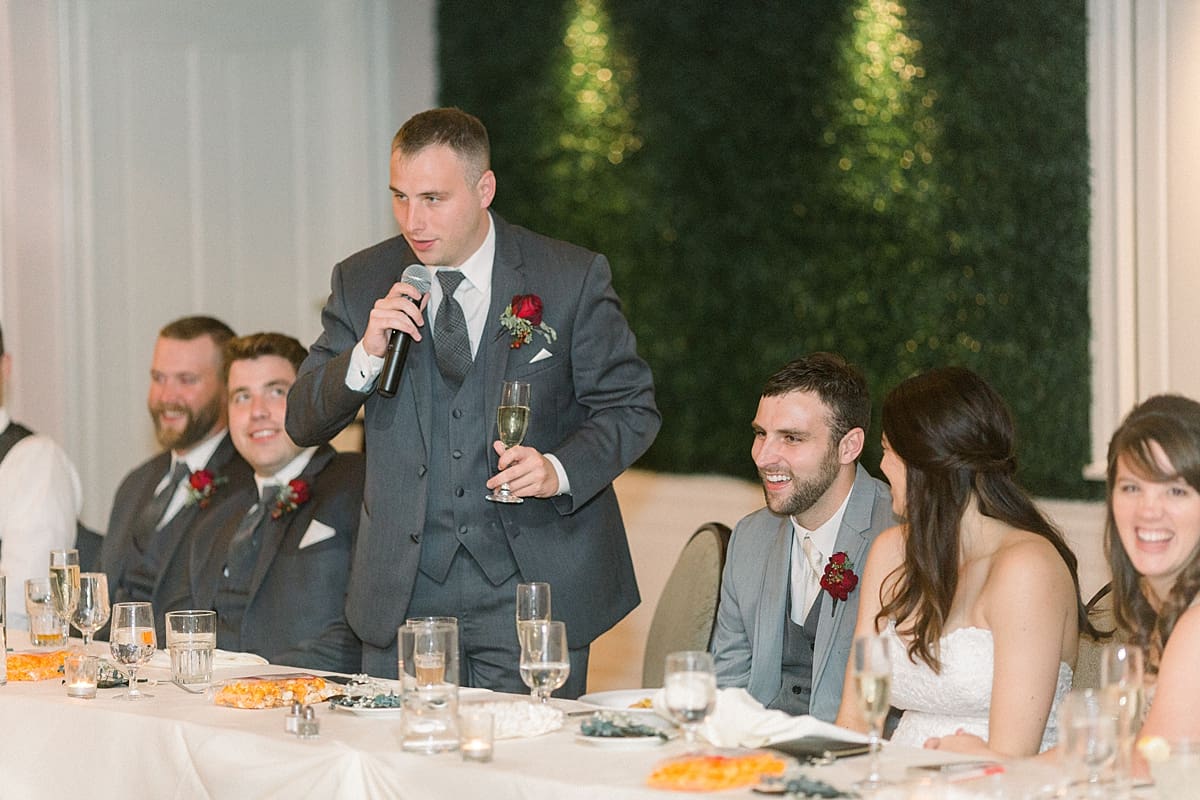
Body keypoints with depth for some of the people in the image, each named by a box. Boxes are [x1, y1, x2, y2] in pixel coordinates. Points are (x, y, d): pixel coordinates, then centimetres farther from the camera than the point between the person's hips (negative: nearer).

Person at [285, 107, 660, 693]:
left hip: (531, 585, -2)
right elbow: (302, 423, 5)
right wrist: (365, 354, -14)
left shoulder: (573, 279, -2)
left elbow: (630, 408, 3)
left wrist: (559, 470, -16)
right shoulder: (361, 283, 6)